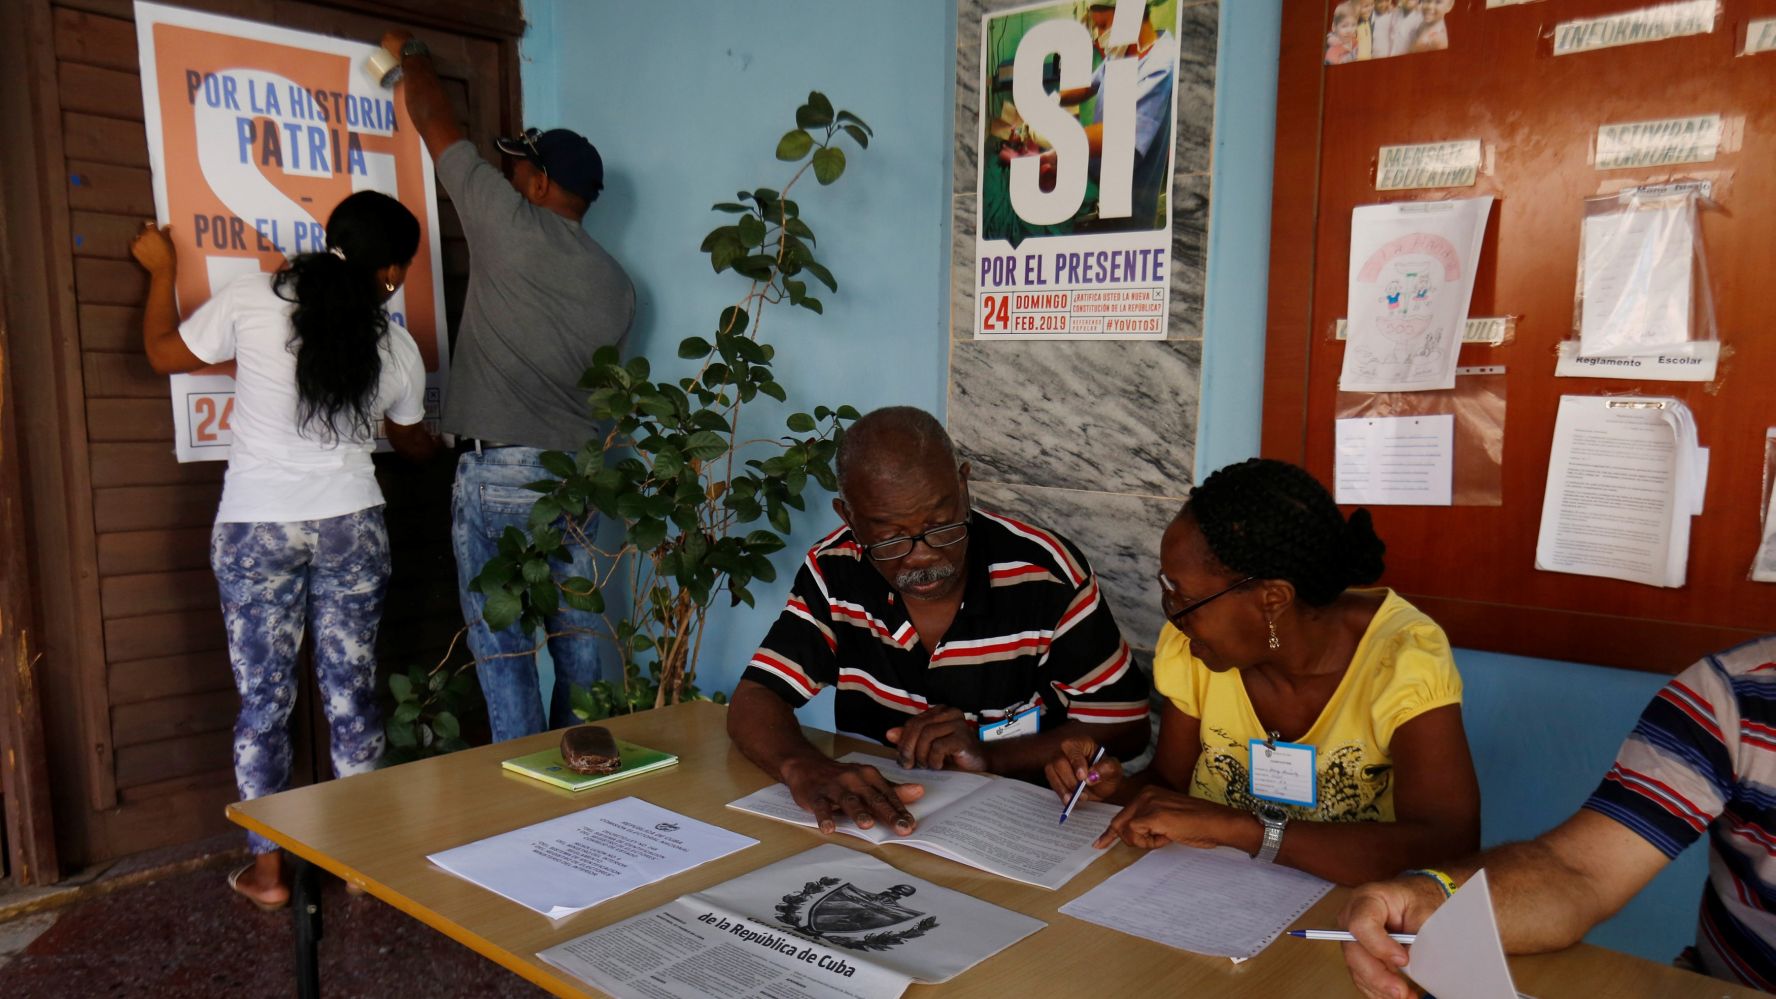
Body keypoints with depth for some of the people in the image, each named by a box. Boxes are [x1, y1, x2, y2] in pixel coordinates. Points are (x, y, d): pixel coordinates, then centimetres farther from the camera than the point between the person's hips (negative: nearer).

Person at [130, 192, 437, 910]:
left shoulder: (252, 298, -9)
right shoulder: (396, 349, -2)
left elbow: (165, 355, 6)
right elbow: (413, 445, 15)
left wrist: (162, 269, 21)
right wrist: (444, 440, 39)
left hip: (255, 530, -1)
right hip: (351, 527, 1)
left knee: (263, 700, 9)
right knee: (352, 694, 10)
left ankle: (267, 868, 18)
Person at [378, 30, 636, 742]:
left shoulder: (513, 227, -4)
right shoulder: (618, 287, 10)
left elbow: (435, 122, 9)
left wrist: (410, 53, 26)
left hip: (497, 473, -5)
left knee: (503, 650, 1)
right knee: (579, 642, 10)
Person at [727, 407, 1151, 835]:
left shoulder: (1047, 575, -13)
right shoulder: (832, 571, -6)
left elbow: (1125, 727, -7)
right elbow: (754, 702, -7)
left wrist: (988, 757, -20)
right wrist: (806, 769, -28)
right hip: (870, 820, 2)